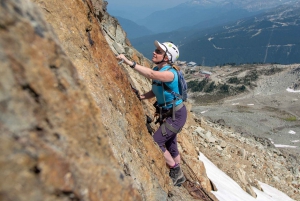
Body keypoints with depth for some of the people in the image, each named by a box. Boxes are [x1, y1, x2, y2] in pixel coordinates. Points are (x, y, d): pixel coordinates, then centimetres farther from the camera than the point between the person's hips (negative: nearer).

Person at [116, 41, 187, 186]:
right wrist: (140, 97, -6)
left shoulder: (170, 73, -27)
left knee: (156, 142, -10)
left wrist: (129, 62, -49)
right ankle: (178, 175, 38)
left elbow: (151, 75, -48)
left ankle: (175, 171, 11)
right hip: (168, 113, 9)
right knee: (170, 144, 18)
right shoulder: (157, 70, 0)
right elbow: (155, 92, 9)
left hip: (177, 115, -9)